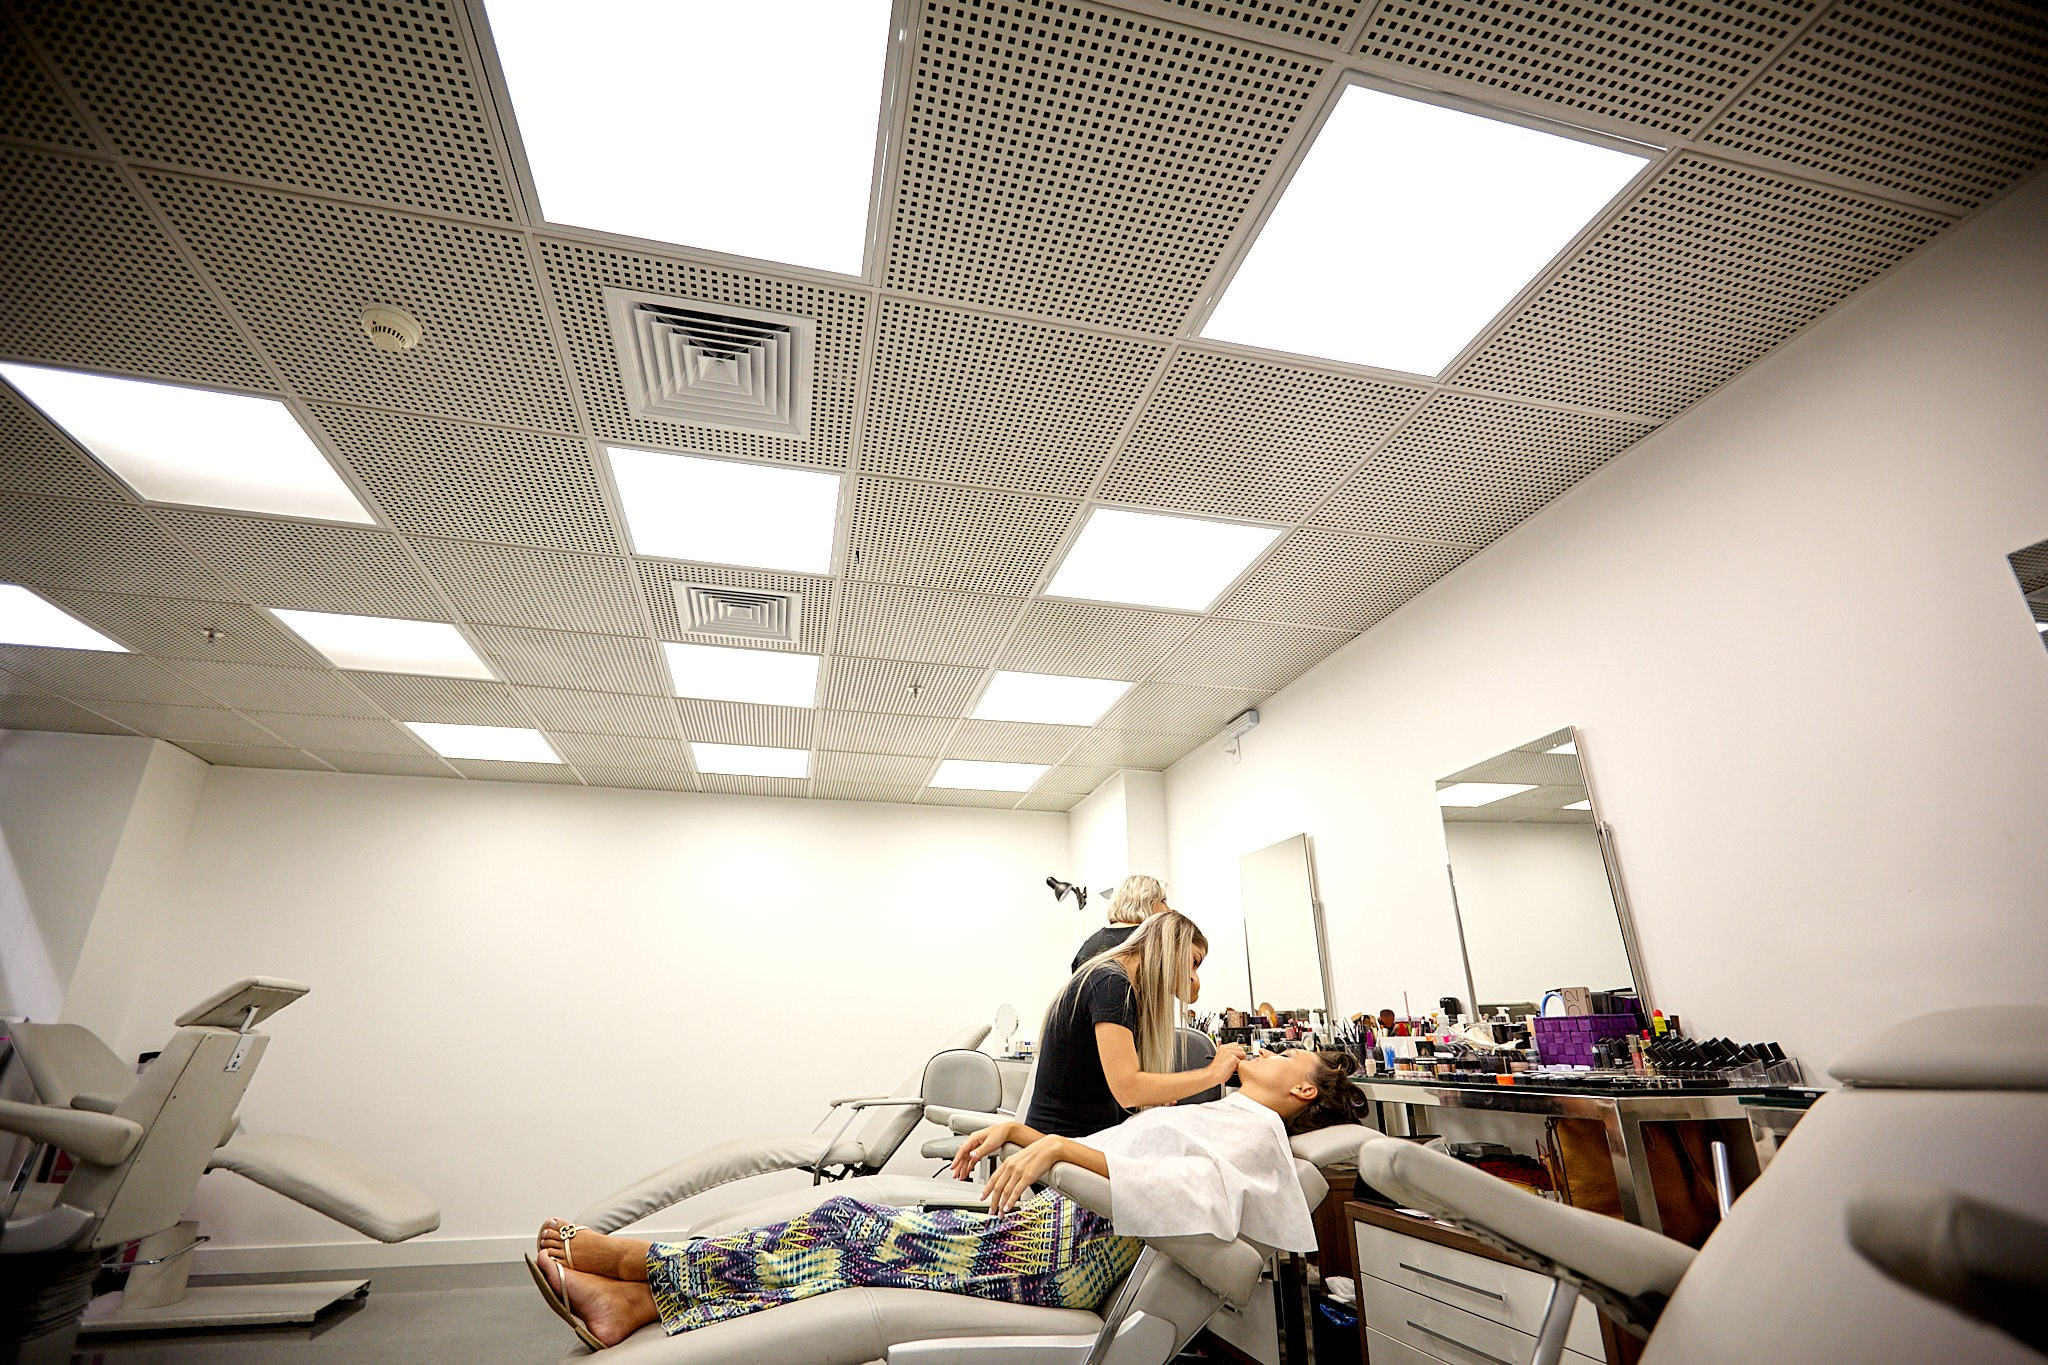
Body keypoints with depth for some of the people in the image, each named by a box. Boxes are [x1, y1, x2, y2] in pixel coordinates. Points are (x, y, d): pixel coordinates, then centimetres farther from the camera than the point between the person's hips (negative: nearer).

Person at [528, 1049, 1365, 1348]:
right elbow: (1100, 1154, 26)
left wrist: (1061, 1146, -31)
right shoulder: (1208, 1114, 28)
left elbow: (1194, 1188, -22)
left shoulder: (1256, 1127, 0)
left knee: (854, 1232, -14)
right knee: (856, 1232, -6)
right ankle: (632, 1302, -7)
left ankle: (629, 1257, -6)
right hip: (1052, 1221, 8)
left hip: (1072, 1244, -8)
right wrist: (1023, 1132, 10)